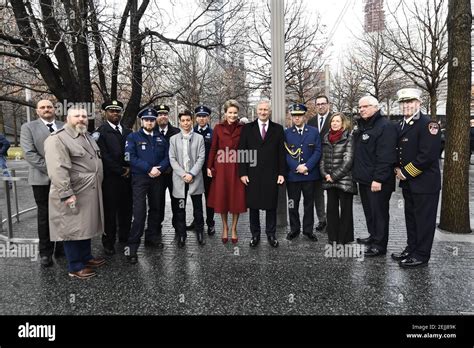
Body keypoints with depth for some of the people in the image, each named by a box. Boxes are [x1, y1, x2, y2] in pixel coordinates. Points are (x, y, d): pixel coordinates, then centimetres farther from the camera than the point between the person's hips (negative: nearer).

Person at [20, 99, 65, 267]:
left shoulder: (64, 127, 9)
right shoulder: (28, 127, 2)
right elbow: (29, 153, -8)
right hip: (42, 178, -2)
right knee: (44, 216, 7)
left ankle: (62, 247, 21)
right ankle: (45, 252, 17)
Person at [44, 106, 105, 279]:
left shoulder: (87, 137, 15)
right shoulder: (57, 139, -14)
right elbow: (57, 169, -23)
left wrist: (98, 186, 21)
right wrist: (67, 193, -27)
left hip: (90, 192, 9)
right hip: (73, 194, -9)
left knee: (86, 226, 18)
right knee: (73, 229, 2)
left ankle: (86, 257, 32)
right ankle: (75, 267, 14)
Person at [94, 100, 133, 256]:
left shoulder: (128, 131, 14)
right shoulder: (100, 132, -3)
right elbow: (104, 156, -9)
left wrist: (129, 167, -3)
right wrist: (120, 171, -9)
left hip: (127, 177, 5)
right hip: (110, 178, -4)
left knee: (126, 209, 10)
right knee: (110, 210, 2)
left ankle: (125, 237, 24)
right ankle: (109, 242, 14)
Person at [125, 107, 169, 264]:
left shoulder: (161, 138, 12)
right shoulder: (133, 137, 1)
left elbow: (167, 157, 7)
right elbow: (131, 157, -11)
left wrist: (159, 169, -12)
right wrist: (149, 169, -17)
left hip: (157, 178, 5)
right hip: (139, 178, -5)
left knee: (155, 209, 13)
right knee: (139, 212, -11)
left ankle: (152, 237, 28)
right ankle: (132, 245, -5)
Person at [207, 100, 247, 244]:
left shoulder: (242, 128, 1)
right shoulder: (218, 128, 2)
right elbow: (213, 148, 4)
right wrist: (209, 166, -2)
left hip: (237, 167, 0)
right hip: (221, 167, 0)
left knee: (237, 198, 4)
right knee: (222, 197, 7)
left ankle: (234, 229, 19)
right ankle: (225, 227, 23)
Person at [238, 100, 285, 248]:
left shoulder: (278, 129, 6)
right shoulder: (247, 128, 5)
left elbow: (282, 153, 4)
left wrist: (282, 173, -2)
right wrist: (242, 173, -5)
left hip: (271, 174, 0)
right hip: (252, 174, 0)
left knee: (271, 206, 7)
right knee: (253, 206, 7)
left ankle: (271, 234, 21)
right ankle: (255, 234, 21)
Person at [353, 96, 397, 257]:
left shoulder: (385, 126, -14)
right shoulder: (361, 126, 16)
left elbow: (385, 157, -21)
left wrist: (378, 179, -24)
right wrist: (357, 174, 14)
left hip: (377, 181, -9)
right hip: (364, 178, 9)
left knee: (379, 211, 0)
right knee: (369, 210, 19)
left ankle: (380, 245, 10)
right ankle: (373, 236, 34)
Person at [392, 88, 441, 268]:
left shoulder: (428, 124, -14)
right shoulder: (402, 125, 12)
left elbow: (428, 154, -22)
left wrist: (407, 172, -16)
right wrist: (398, 169, 3)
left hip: (424, 183, -8)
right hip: (408, 183, 8)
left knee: (424, 219, 3)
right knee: (410, 218, 17)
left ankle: (421, 256, 14)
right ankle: (411, 249, 31)